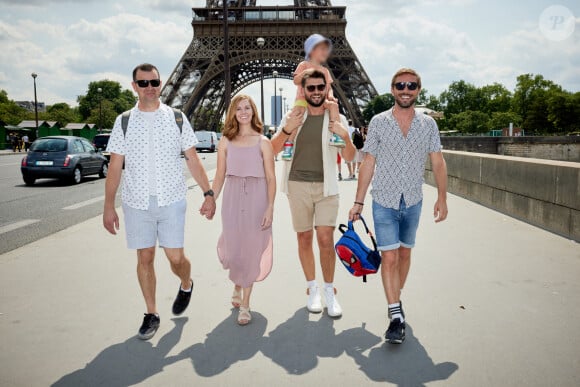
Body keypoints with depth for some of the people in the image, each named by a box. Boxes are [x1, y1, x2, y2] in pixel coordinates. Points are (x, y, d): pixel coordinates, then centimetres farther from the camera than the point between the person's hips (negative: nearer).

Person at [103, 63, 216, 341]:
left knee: (176, 258, -1)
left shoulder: (177, 119, 4)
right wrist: (109, 207, 0)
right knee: (144, 257, 6)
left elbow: (193, 160, 4)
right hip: (137, 203, 1)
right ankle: (151, 314, 22)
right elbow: (115, 166, 4)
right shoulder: (124, 122, 5)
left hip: (171, 200, -1)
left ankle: (186, 285, 34)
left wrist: (208, 193, -3)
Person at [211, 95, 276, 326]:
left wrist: (270, 208, -8)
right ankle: (237, 287, 37)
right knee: (233, 247, 4)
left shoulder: (263, 142, 1)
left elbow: (271, 178, -2)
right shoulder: (226, 142, 6)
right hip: (232, 199, 2)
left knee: (251, 248, 2)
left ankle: (245, 305, 14)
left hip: (256, 199, -1)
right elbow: (220, 176, 9)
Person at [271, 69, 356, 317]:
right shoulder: (294, 115, 5)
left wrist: (345, 136, -18)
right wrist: (287, 129, -18)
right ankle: (312, 289, 22)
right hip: (298, 185, 1)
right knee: (304, 238, 7)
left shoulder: (336, 117, 4)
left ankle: (329, 291, 9)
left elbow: (349, 157, 2)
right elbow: (273, 150, 0)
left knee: (326, 239, -8)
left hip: (326, 186, -1)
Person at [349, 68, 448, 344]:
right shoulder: (378, 122, -2)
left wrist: (442, 198, -5)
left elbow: (438, 163, 4)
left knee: (404, 253, 14)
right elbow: (368, 164, -1)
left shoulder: (428, 124, 2)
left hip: (413, 202, 3)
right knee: (389, 258, -7)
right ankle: (396, 316, -2)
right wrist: (358, 202, -2)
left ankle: (396, 300, 33)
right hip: (384, 202, -2)